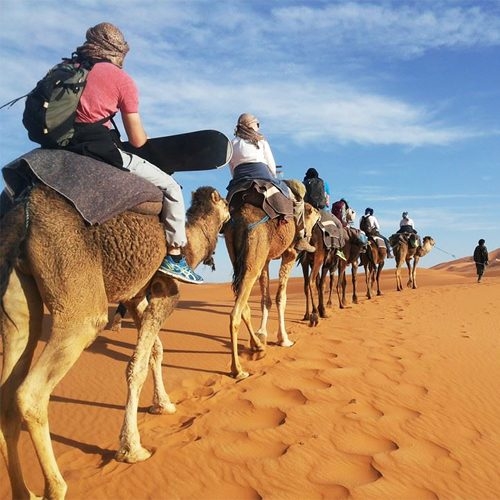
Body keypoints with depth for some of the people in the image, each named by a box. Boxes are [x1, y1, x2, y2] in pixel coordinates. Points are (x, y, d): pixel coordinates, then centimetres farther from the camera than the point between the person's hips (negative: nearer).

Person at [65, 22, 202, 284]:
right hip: (98, 148, -6)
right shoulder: (121, 79, 0)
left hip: (62, 148, 7)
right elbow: (138, 141, 0)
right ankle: (174, 256, 2)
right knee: (169, 186, 5)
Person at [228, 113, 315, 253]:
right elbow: (272, 165, 15)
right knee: (297, 201, 10)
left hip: (239, 182, 3)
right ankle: (300, 239, 6)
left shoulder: (233, 144, 22)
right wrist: (274, 179, 30)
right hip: (262, 176, -2)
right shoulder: (261, 140, 15)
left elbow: (232, 170, 18)